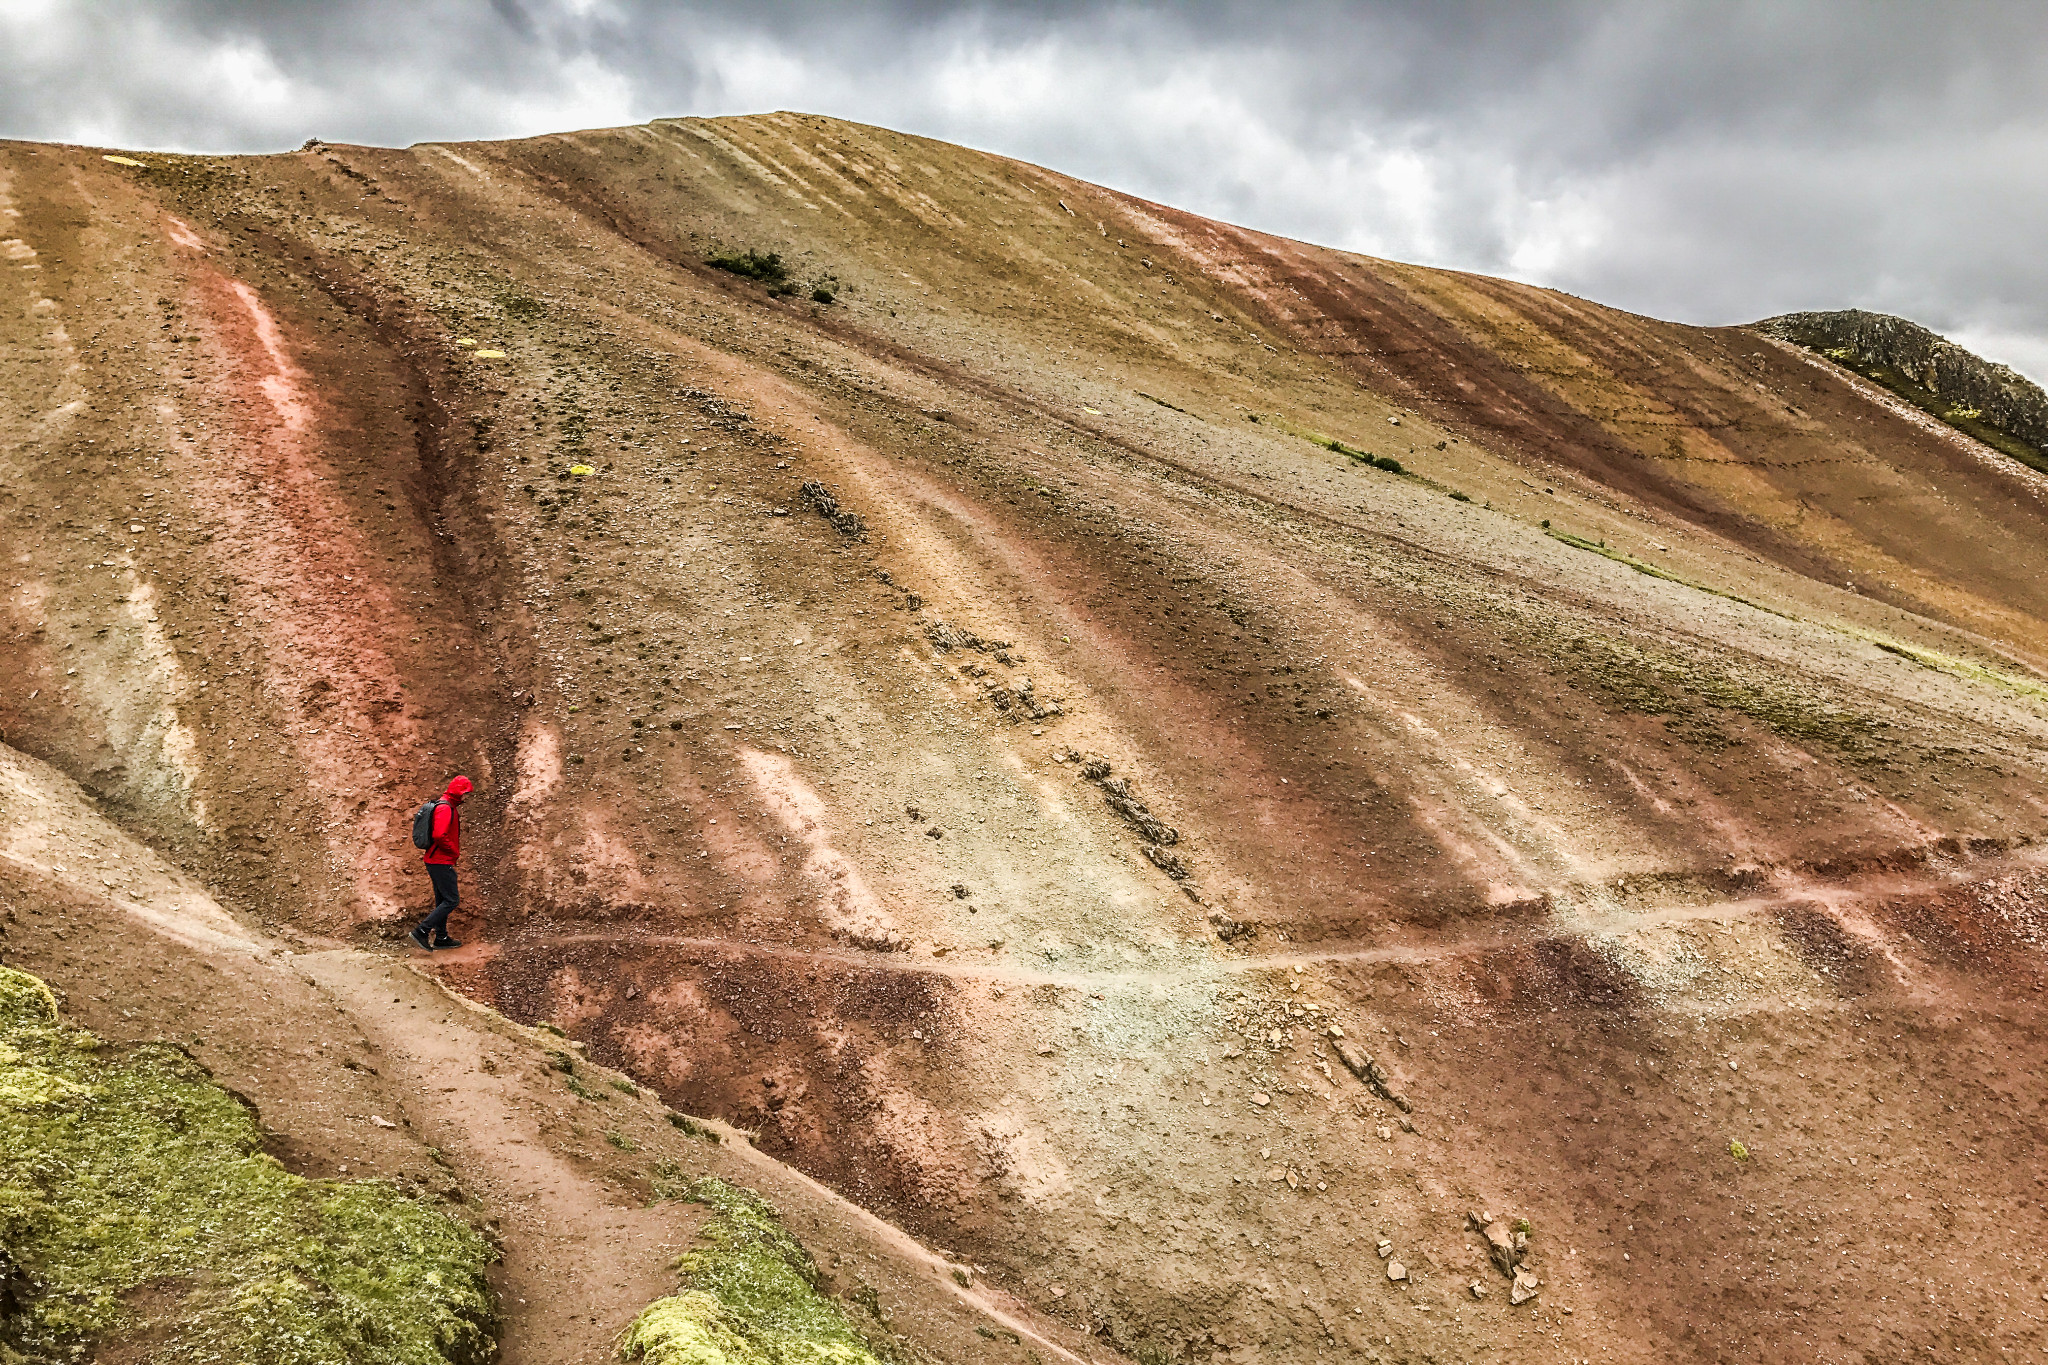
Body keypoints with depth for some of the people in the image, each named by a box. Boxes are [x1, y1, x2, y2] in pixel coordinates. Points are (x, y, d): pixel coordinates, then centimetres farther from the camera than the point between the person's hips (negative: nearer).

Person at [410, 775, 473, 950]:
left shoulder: (449, 807, 16)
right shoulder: (445, 808, -17)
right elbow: (439, 835, -28)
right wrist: (455, 852, -15)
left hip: (434, 861, 11)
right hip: (442, 862, -11)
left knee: (442, 900, 16)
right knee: (451, 901, -8)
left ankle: (441, 937, 22)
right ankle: (421, 931, -10)